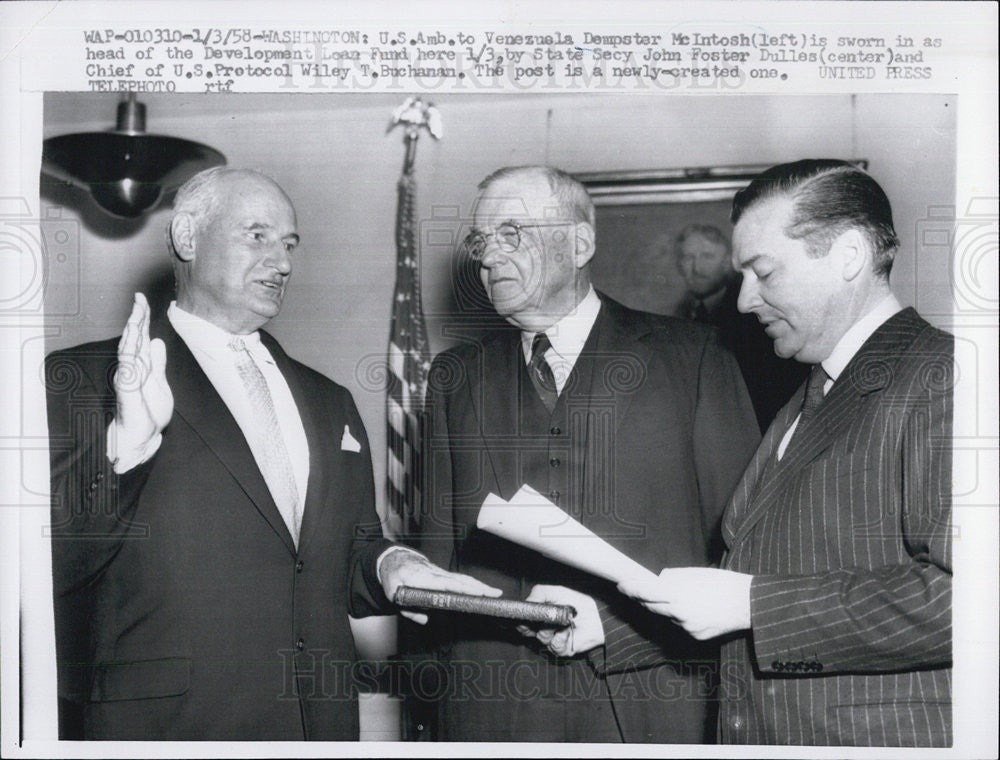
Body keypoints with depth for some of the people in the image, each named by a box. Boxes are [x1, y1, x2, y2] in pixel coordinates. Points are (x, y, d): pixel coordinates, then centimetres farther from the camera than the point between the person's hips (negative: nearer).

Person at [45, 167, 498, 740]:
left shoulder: (328, 402, 13)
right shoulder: (83, 380, -4)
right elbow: (48, 564, -12)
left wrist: (385, 565, -4)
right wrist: (126, 439, -25)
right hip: (163, 720, -4)